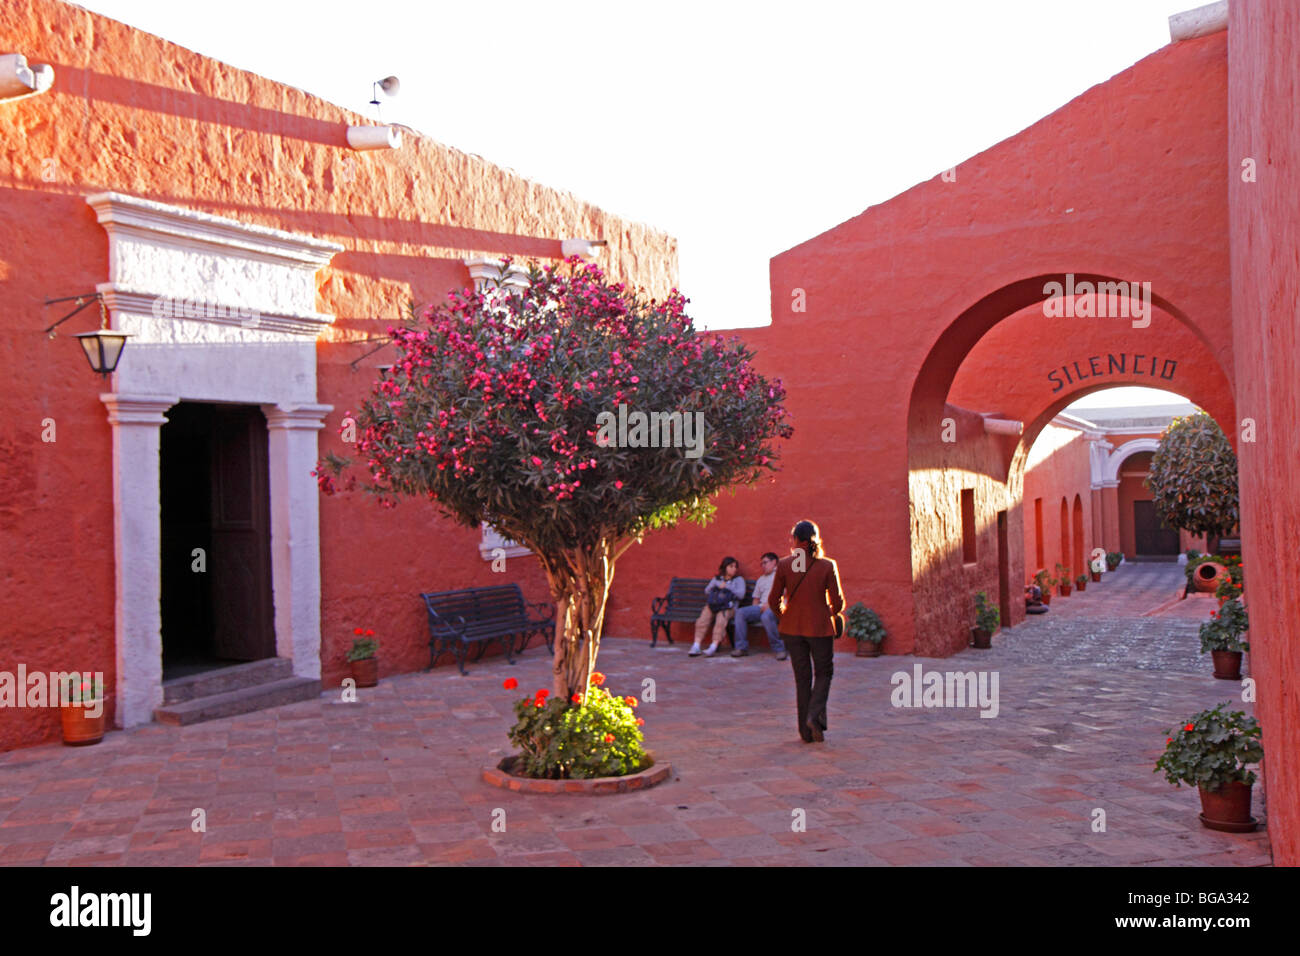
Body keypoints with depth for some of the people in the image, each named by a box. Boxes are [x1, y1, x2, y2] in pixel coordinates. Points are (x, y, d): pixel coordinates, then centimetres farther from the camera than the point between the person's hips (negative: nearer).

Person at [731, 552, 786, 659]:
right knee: (740, 613, -17)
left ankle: (779, 649, -26)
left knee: (766, 616, -39)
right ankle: (741, 647, -17)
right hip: (762, 607, 7)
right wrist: (754, 611, 6)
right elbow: (756, 599, 27)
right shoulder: (761, 580, 30)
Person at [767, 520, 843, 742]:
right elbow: (838, 602, -7)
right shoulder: (827, 566, -9)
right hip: (820, 627, -1)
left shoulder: (784, 565, -7)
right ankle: (815, 716, -6)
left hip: (792, 628, 2)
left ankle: (806, 731, 13)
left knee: (802, 677, 11)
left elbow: (773, 600, -4)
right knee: (824, 673, 16)